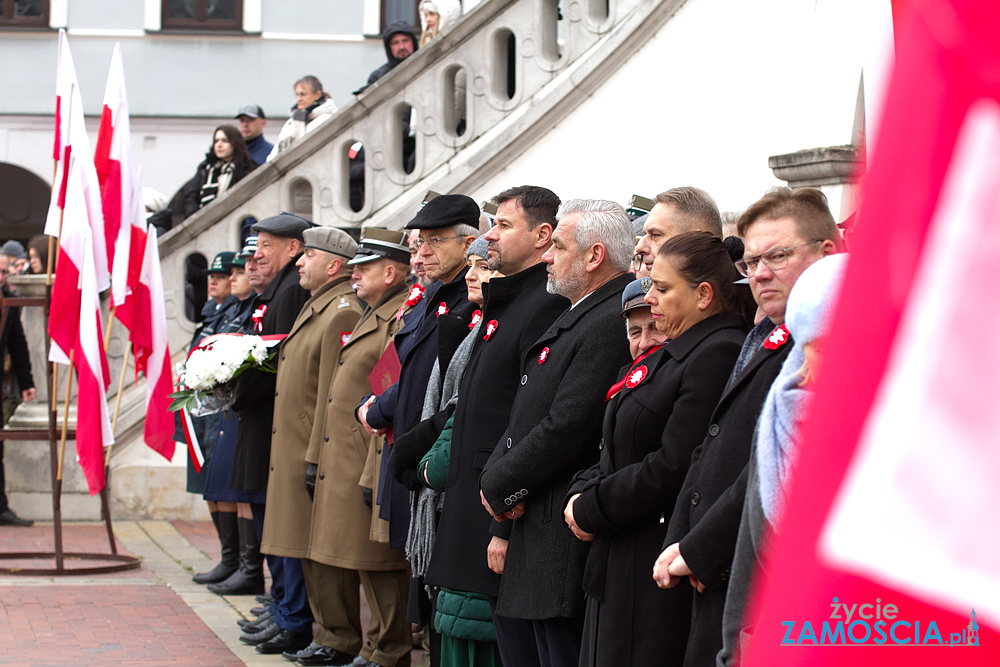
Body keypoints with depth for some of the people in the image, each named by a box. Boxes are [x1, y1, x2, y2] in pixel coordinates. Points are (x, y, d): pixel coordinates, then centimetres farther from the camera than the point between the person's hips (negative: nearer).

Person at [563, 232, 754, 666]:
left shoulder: (719, 355, -16)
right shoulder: (664, 356, 16)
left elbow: (674, 467, -22)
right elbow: (620, 450, 19)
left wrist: (591, 510, -12)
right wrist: (582, 493, -1)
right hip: (617, 563, 10)